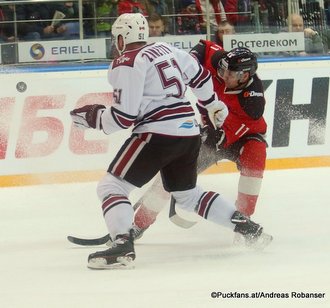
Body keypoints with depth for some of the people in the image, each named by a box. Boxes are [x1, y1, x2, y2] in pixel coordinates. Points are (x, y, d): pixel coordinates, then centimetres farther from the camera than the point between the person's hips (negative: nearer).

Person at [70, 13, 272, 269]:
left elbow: (124, 117, -13)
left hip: (159, 133, -8)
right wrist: (213, 106, 41)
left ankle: (123, 245, -25)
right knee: (188, 194, 25)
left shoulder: (127, 64, -8)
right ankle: (245, 225, 21)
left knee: (112, 186, -5)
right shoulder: (166, 50, 15)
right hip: (189, 132, 8)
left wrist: (94, 117, 3)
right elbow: (200, 77, 26)